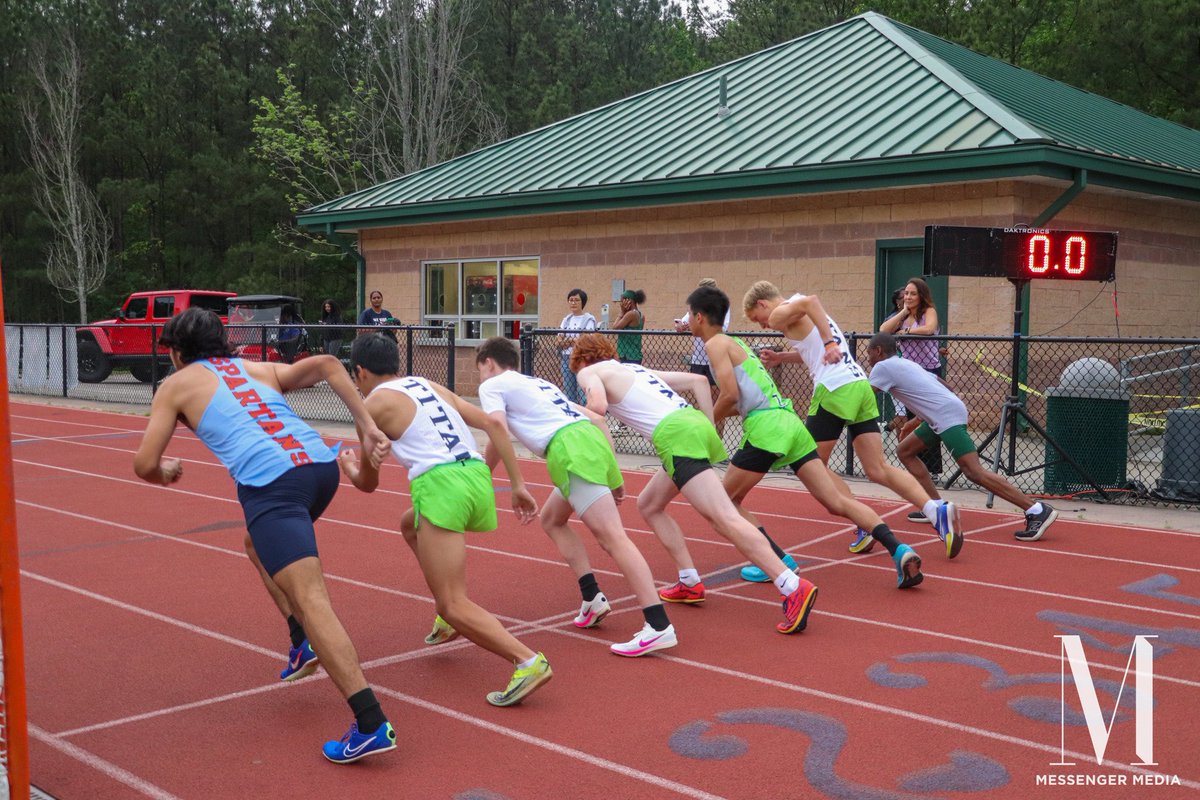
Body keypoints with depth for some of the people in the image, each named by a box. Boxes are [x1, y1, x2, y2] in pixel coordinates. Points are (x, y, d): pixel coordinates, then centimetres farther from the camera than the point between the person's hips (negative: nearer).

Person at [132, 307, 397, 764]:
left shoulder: (177, 385, 19)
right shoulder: (259, 369, 30)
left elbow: (145, 465, 16)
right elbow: (327, 363, 15)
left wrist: (165, 474, 40)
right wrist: (367, 427, 10)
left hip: (271, 481, -6)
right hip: (321, 464, 6)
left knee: (310, 600, -11)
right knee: (258, 544, 34)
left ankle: (371, 724, -19)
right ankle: (304, 643, 21)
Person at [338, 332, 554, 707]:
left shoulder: (374, 403, 8)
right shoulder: (429, 386, 24)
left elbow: (368, 483, 17)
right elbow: (493, 425, 15)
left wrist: (348, 468, 41)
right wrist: (518, 484, 15)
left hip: (441, 483, -8)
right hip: (479, 476, 8)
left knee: (453, 606, -3)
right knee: (410, 525, 35)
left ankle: (528, 663, -18)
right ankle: (450, 612, 30)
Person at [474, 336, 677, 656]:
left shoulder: (492, 385, 14)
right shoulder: (539, 383, 34)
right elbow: (597, 419, 28)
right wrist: (613, 476, 26)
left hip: (569, 449, -8)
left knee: (612, 536, -15)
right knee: (551, 519, 26)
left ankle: (659, 626, -22)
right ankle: (593, 599, 18)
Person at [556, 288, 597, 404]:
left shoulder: (589, 319, -2)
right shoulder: (566, 319, 15)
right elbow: (558, 341, 7)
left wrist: (566, 340, -3)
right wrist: (574, 341, -11)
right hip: (567, 359, 6)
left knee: (583, 395, -10)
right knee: (569, 394, 7)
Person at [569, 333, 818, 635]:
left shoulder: (589, 372, 13)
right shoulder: (637, 369, 33)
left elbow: (597, 404, -11)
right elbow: (698, 380, 27)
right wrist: (710, 429, 23)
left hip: (675, 435, -9)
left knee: (724, 518, -16)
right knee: (648, 505, 23)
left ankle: (794, 588, -25)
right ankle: (690, 584, 18)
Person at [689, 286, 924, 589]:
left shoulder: (716, 344, 1)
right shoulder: (735, 342, 28)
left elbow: (730, 395, -11)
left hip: (765, 426, -8)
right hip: (789, 421, 8)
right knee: (836, 501, 2)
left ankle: (779, 563, 1)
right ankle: (899, 550, -12)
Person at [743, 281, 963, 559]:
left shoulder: (779, 314, 1)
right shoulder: (804, 315, 27)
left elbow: (810, 301, -20)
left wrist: (828, 342, -23)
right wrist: (780, 358, 34)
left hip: (834, 390, -8)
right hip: (860, 384, 8)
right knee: (878, 470, 6)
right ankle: (937, 510, -11)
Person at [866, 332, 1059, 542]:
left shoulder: (882, 367, -2)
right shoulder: (905, 363, 24)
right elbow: (940, 381, 26)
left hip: (947, 416, -10)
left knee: (974, 472, -15)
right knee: (904, 451, 17)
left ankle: (1037, 511, -19)